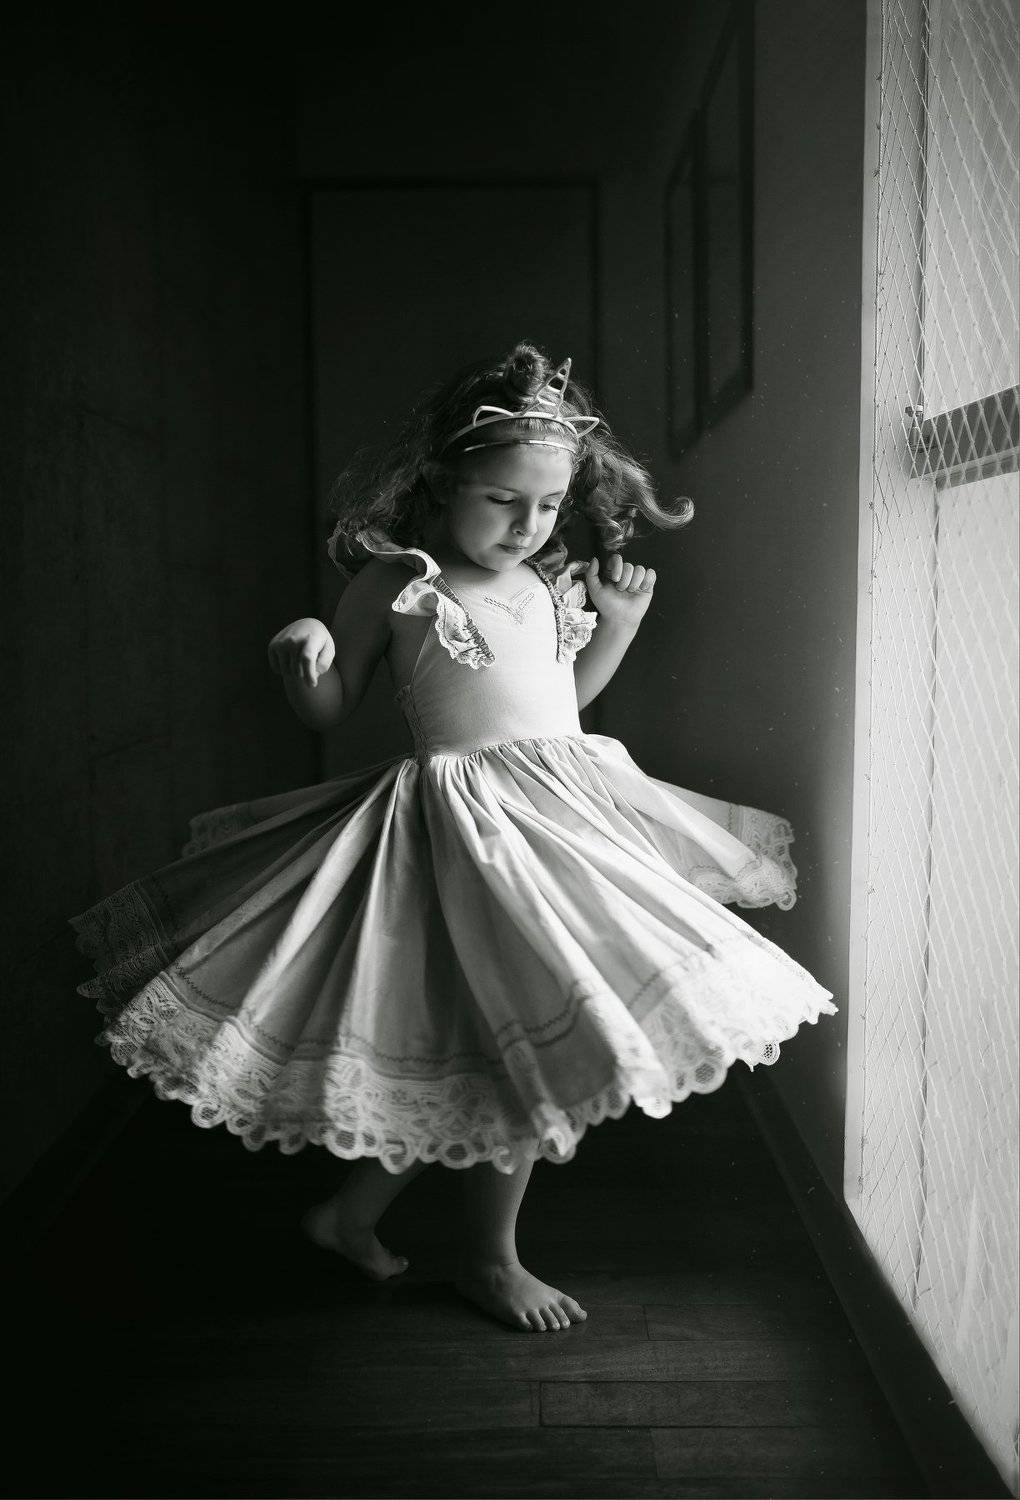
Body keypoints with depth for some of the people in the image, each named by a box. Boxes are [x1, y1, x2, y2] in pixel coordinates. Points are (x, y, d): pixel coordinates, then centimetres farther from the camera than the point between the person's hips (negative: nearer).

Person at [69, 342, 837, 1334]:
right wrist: (304, 655, -20)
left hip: (567, 816, 7)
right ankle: (489, 1257, 21)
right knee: (534, 1037, -6)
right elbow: (329, 710, 1)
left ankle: (350, 1211, 30)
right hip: (470, 829, -7)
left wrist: (619, 623, 13)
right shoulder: (396, 581, -5)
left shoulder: (549, 585, 12)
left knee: (471, 1053, 10)